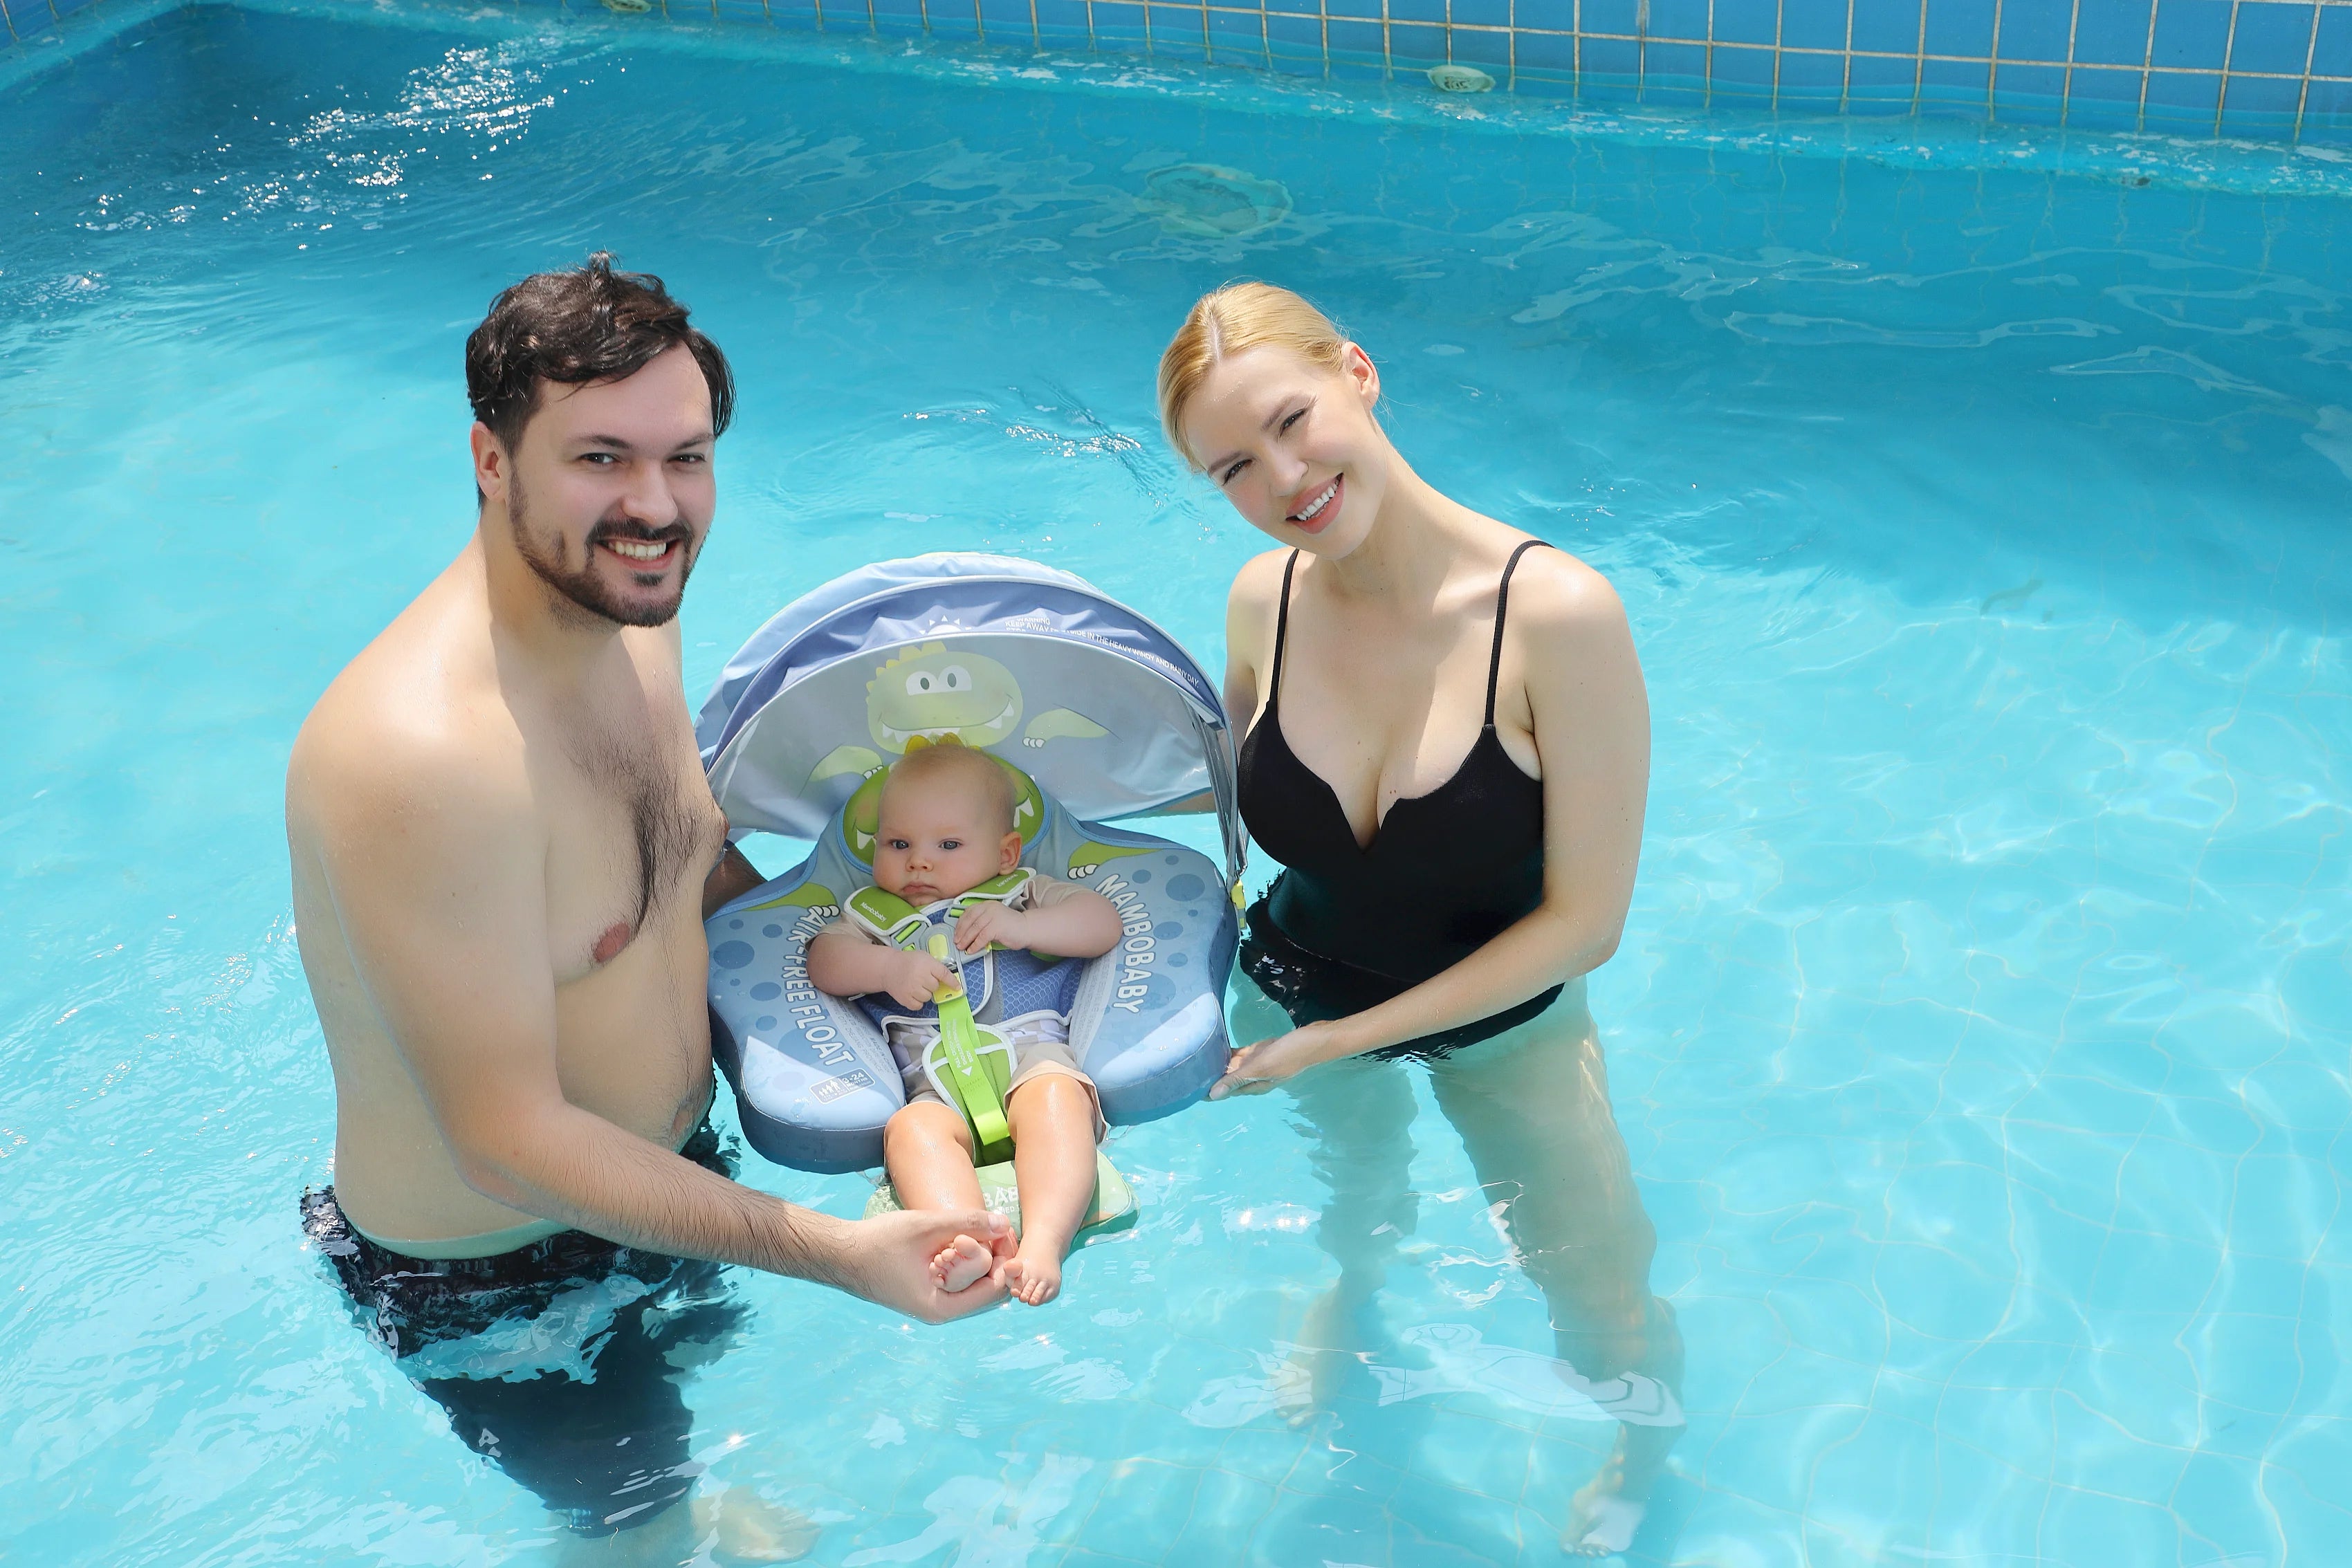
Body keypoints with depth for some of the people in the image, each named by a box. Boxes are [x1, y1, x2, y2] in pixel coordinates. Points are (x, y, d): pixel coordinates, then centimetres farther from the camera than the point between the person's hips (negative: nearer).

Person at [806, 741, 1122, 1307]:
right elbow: (825, 960, 12)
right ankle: (966, 1245, -59)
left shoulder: (1021, 895, 27)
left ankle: (1044, 1241, -54)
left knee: (1055, 1096, -37)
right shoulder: (876, 913, 30)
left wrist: (1021, 927, -1)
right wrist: (891, 968, -7)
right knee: (911, 1128, -35)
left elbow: (1105, 924, 14)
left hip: (1030, 1046, 0)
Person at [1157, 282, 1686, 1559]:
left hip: (1502, 1025, -3)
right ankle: (1353, 1290, 70)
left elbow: (1584, 922, -26)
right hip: (1295, 995, 3)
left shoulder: (1557, 615, -32)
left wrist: (1343, 1037, -24)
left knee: (1610, 1335, 11)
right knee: (1355, 1188, 33)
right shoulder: (1265, 601, -20)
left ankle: (1642, 1457, 48)